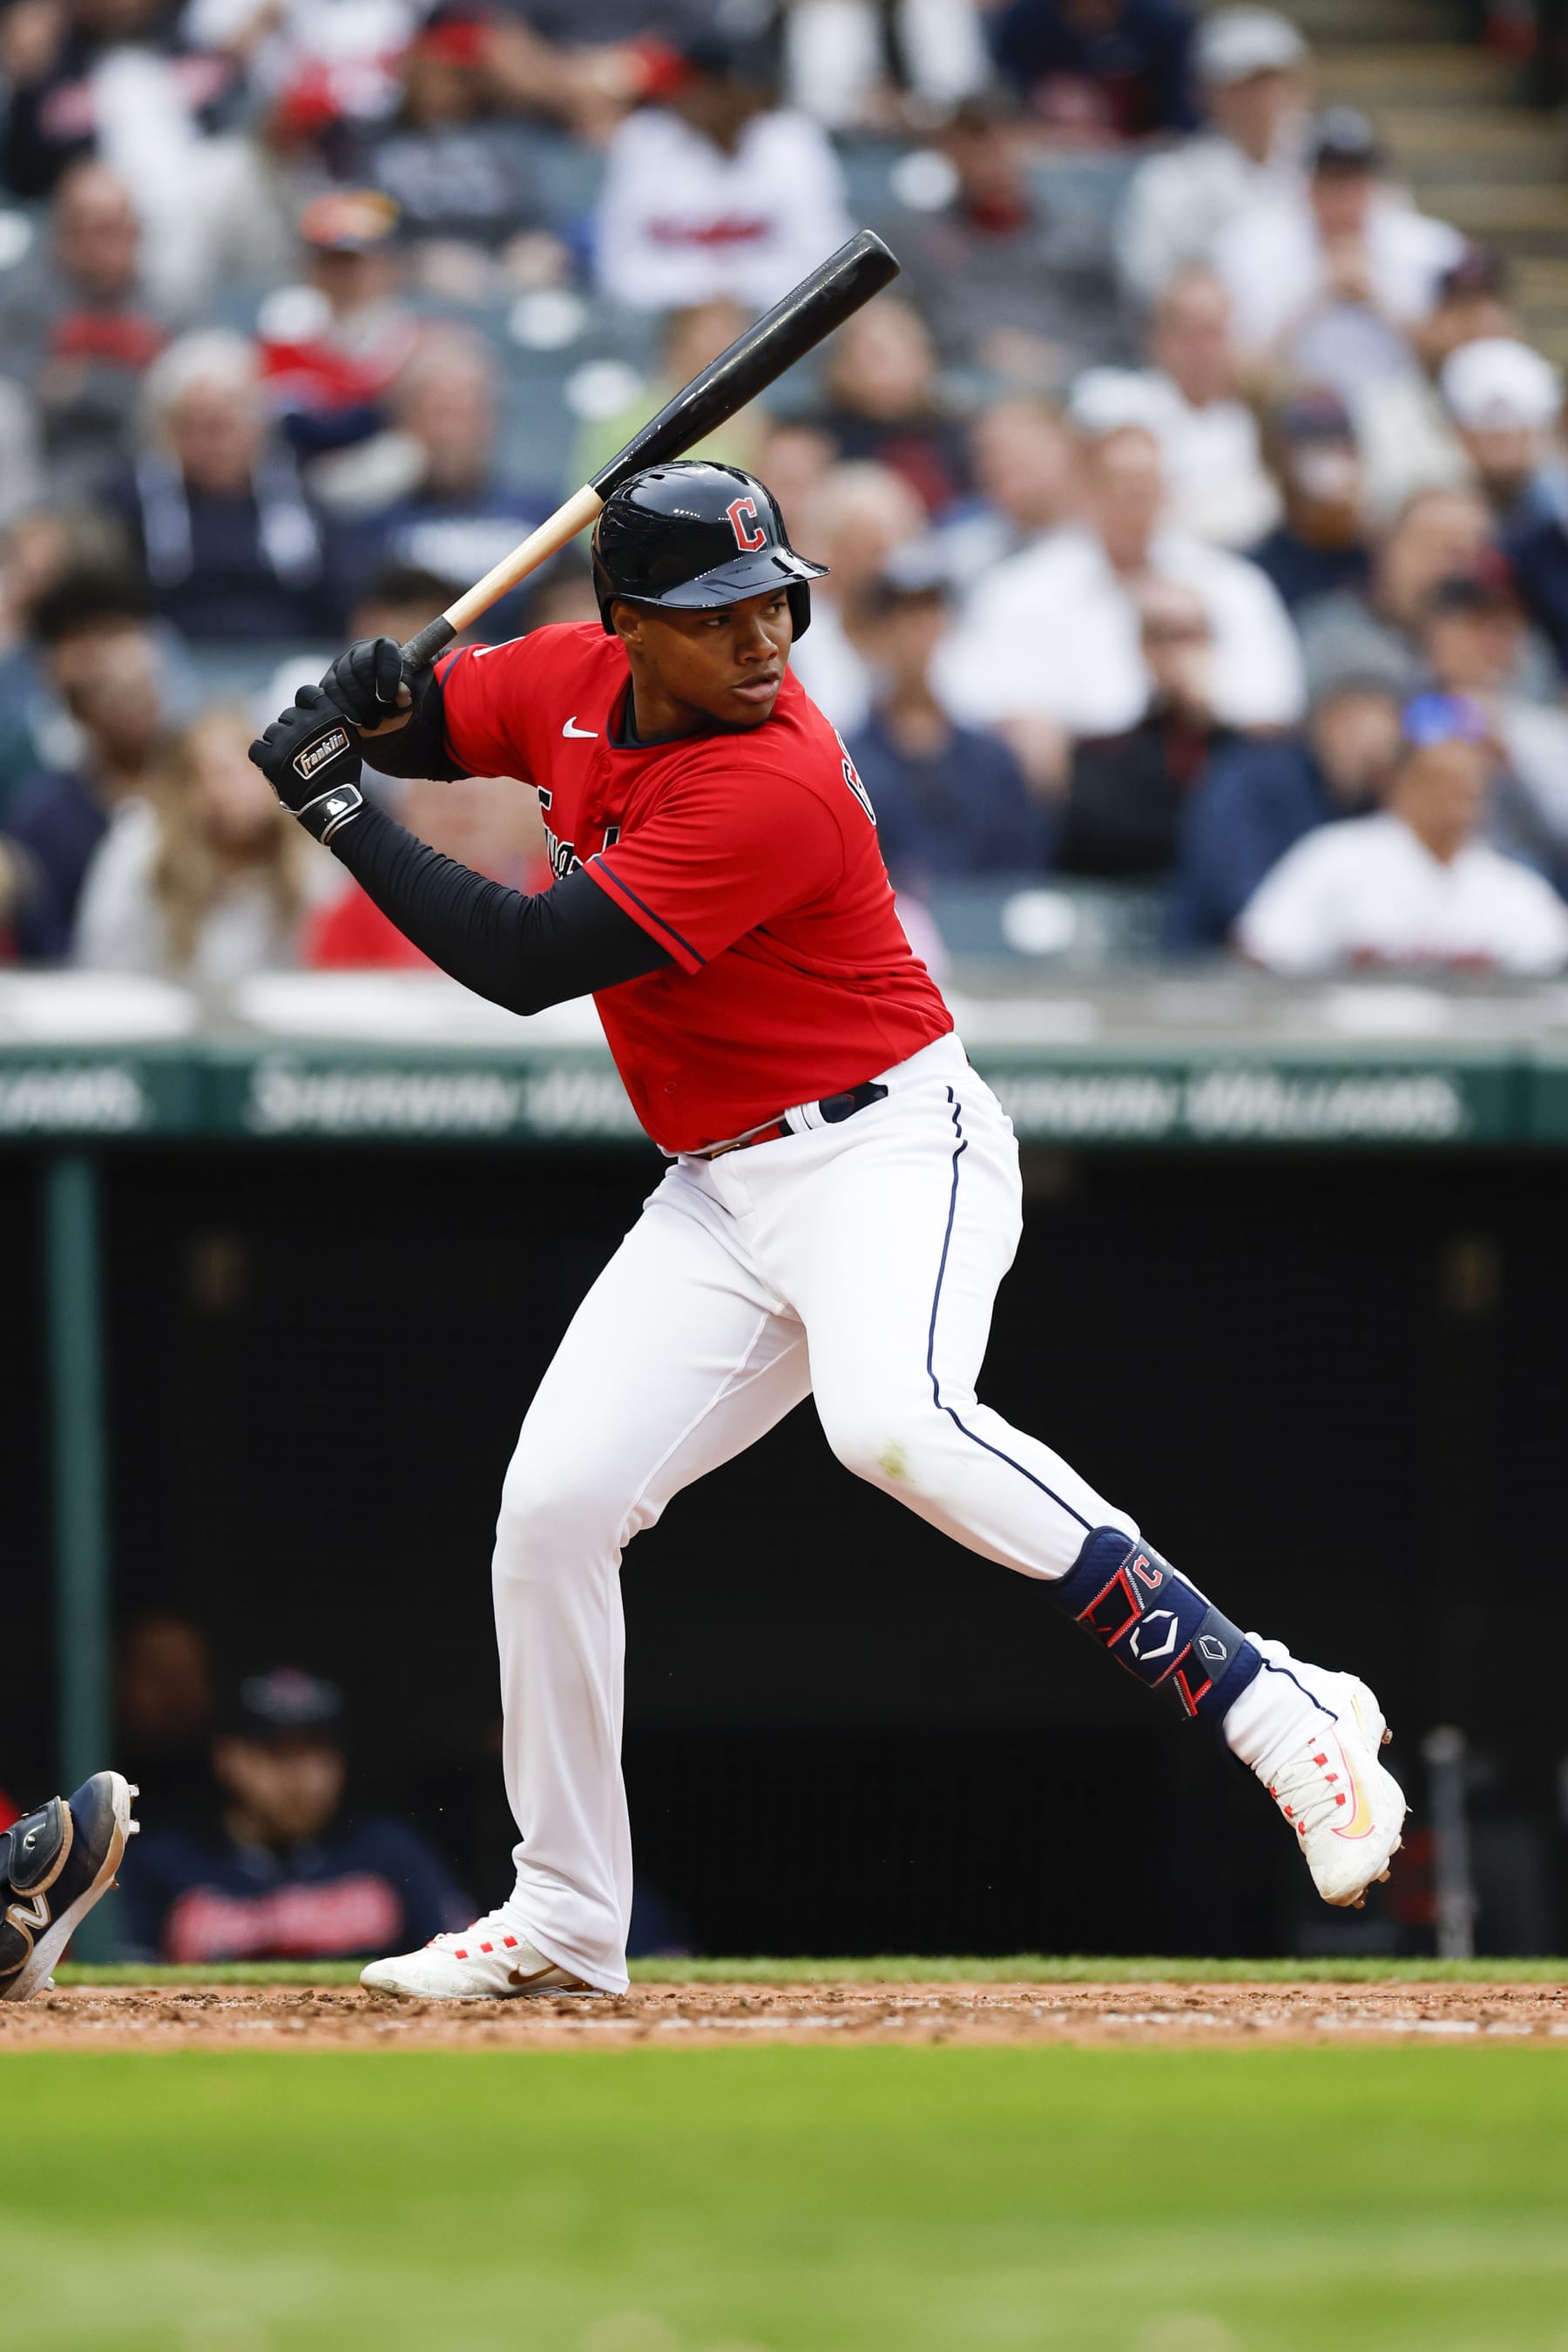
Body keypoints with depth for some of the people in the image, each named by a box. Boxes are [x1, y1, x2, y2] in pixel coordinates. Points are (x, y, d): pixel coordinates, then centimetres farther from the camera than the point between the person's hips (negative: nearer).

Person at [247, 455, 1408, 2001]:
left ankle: (1275, 1713, -33)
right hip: (719, 1197, 8)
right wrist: (364, 704, -4)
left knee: (895, 1425, -35)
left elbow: (526, 964, -25)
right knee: (551, 1504, 0)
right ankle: (565, 1918, 16)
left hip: (891, 1146, -8)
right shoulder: (573, 683, 0)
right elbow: (424, 725, 21)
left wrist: (331, 807, -18)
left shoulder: (776, 787, -24)